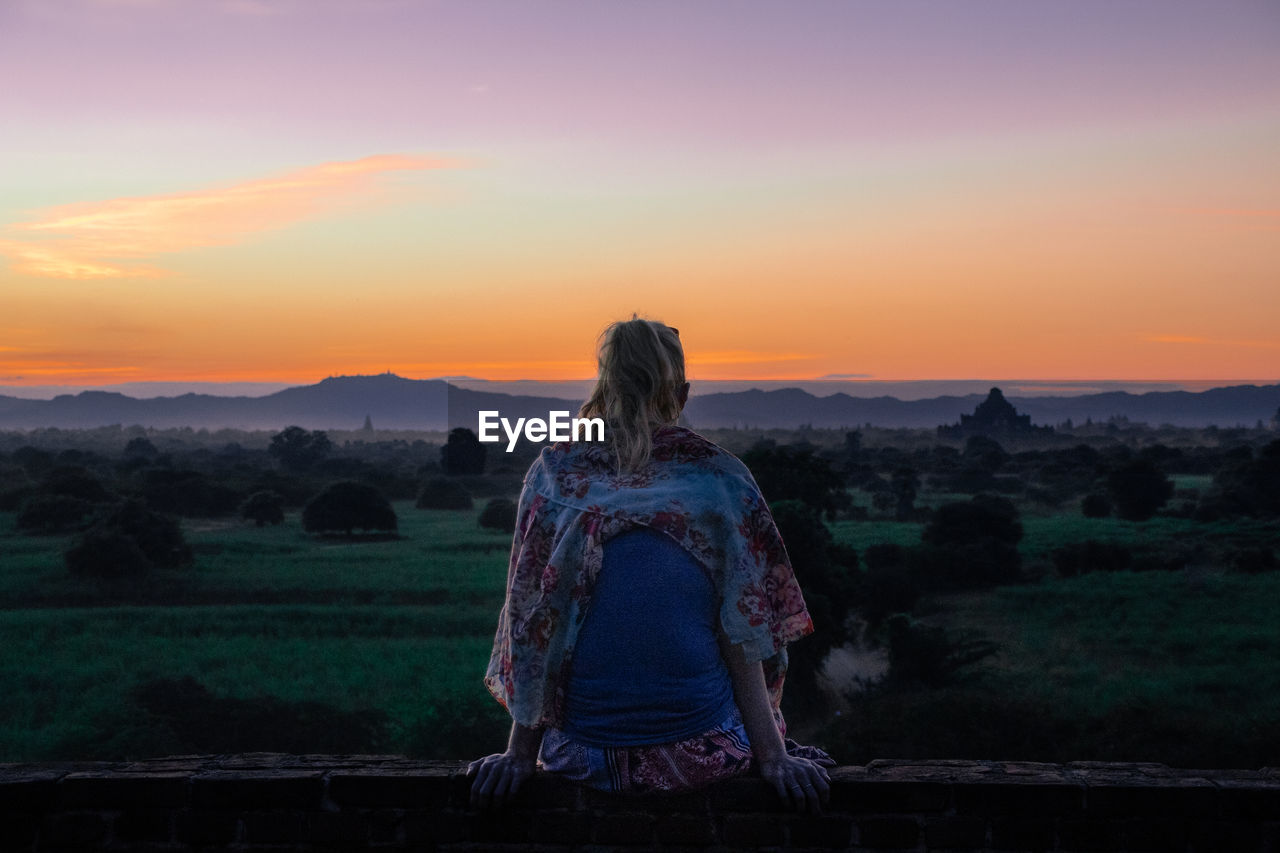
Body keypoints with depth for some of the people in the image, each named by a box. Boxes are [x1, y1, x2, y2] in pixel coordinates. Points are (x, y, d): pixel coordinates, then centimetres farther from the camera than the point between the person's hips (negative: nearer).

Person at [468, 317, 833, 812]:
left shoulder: (554, 473, -2)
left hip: (584, 756, 1)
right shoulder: (719, 478, -4)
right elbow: (742, 638, -6)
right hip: (703, 752, -1)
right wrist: (773, 756, -3)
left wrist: (520, 754, 2)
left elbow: (531, 624, -2)